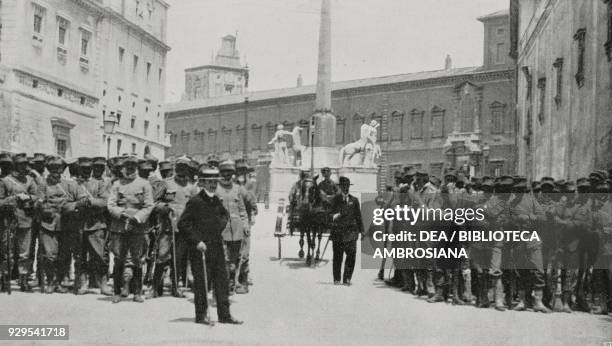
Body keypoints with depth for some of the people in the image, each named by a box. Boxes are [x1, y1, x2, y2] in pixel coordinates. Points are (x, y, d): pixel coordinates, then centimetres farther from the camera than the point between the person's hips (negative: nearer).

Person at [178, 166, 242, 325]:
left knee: (222, 281, 8)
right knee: (201, 282, 2)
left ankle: (224, 315, 14)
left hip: (217, 246, 7)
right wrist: (196, 241, -18)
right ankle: (201, 315, 13)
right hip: (201, 248, -7)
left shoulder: (216, 201, 10)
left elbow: (225, 214, 31)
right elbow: (182, 224, -14)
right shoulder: (195, 201, -11)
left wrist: (222, 224, 11)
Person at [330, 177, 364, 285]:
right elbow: (332, 214, 6)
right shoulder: (335, 200, 7)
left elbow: (358, 216, 12)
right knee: (337, 257, 3)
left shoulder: (354, 200, 11)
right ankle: (336, 279, 14)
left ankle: (347, 279, -1)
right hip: (338, 231, -1)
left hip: (351, 231, 1)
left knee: (351, 256, -8)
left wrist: (361, 231, 9)